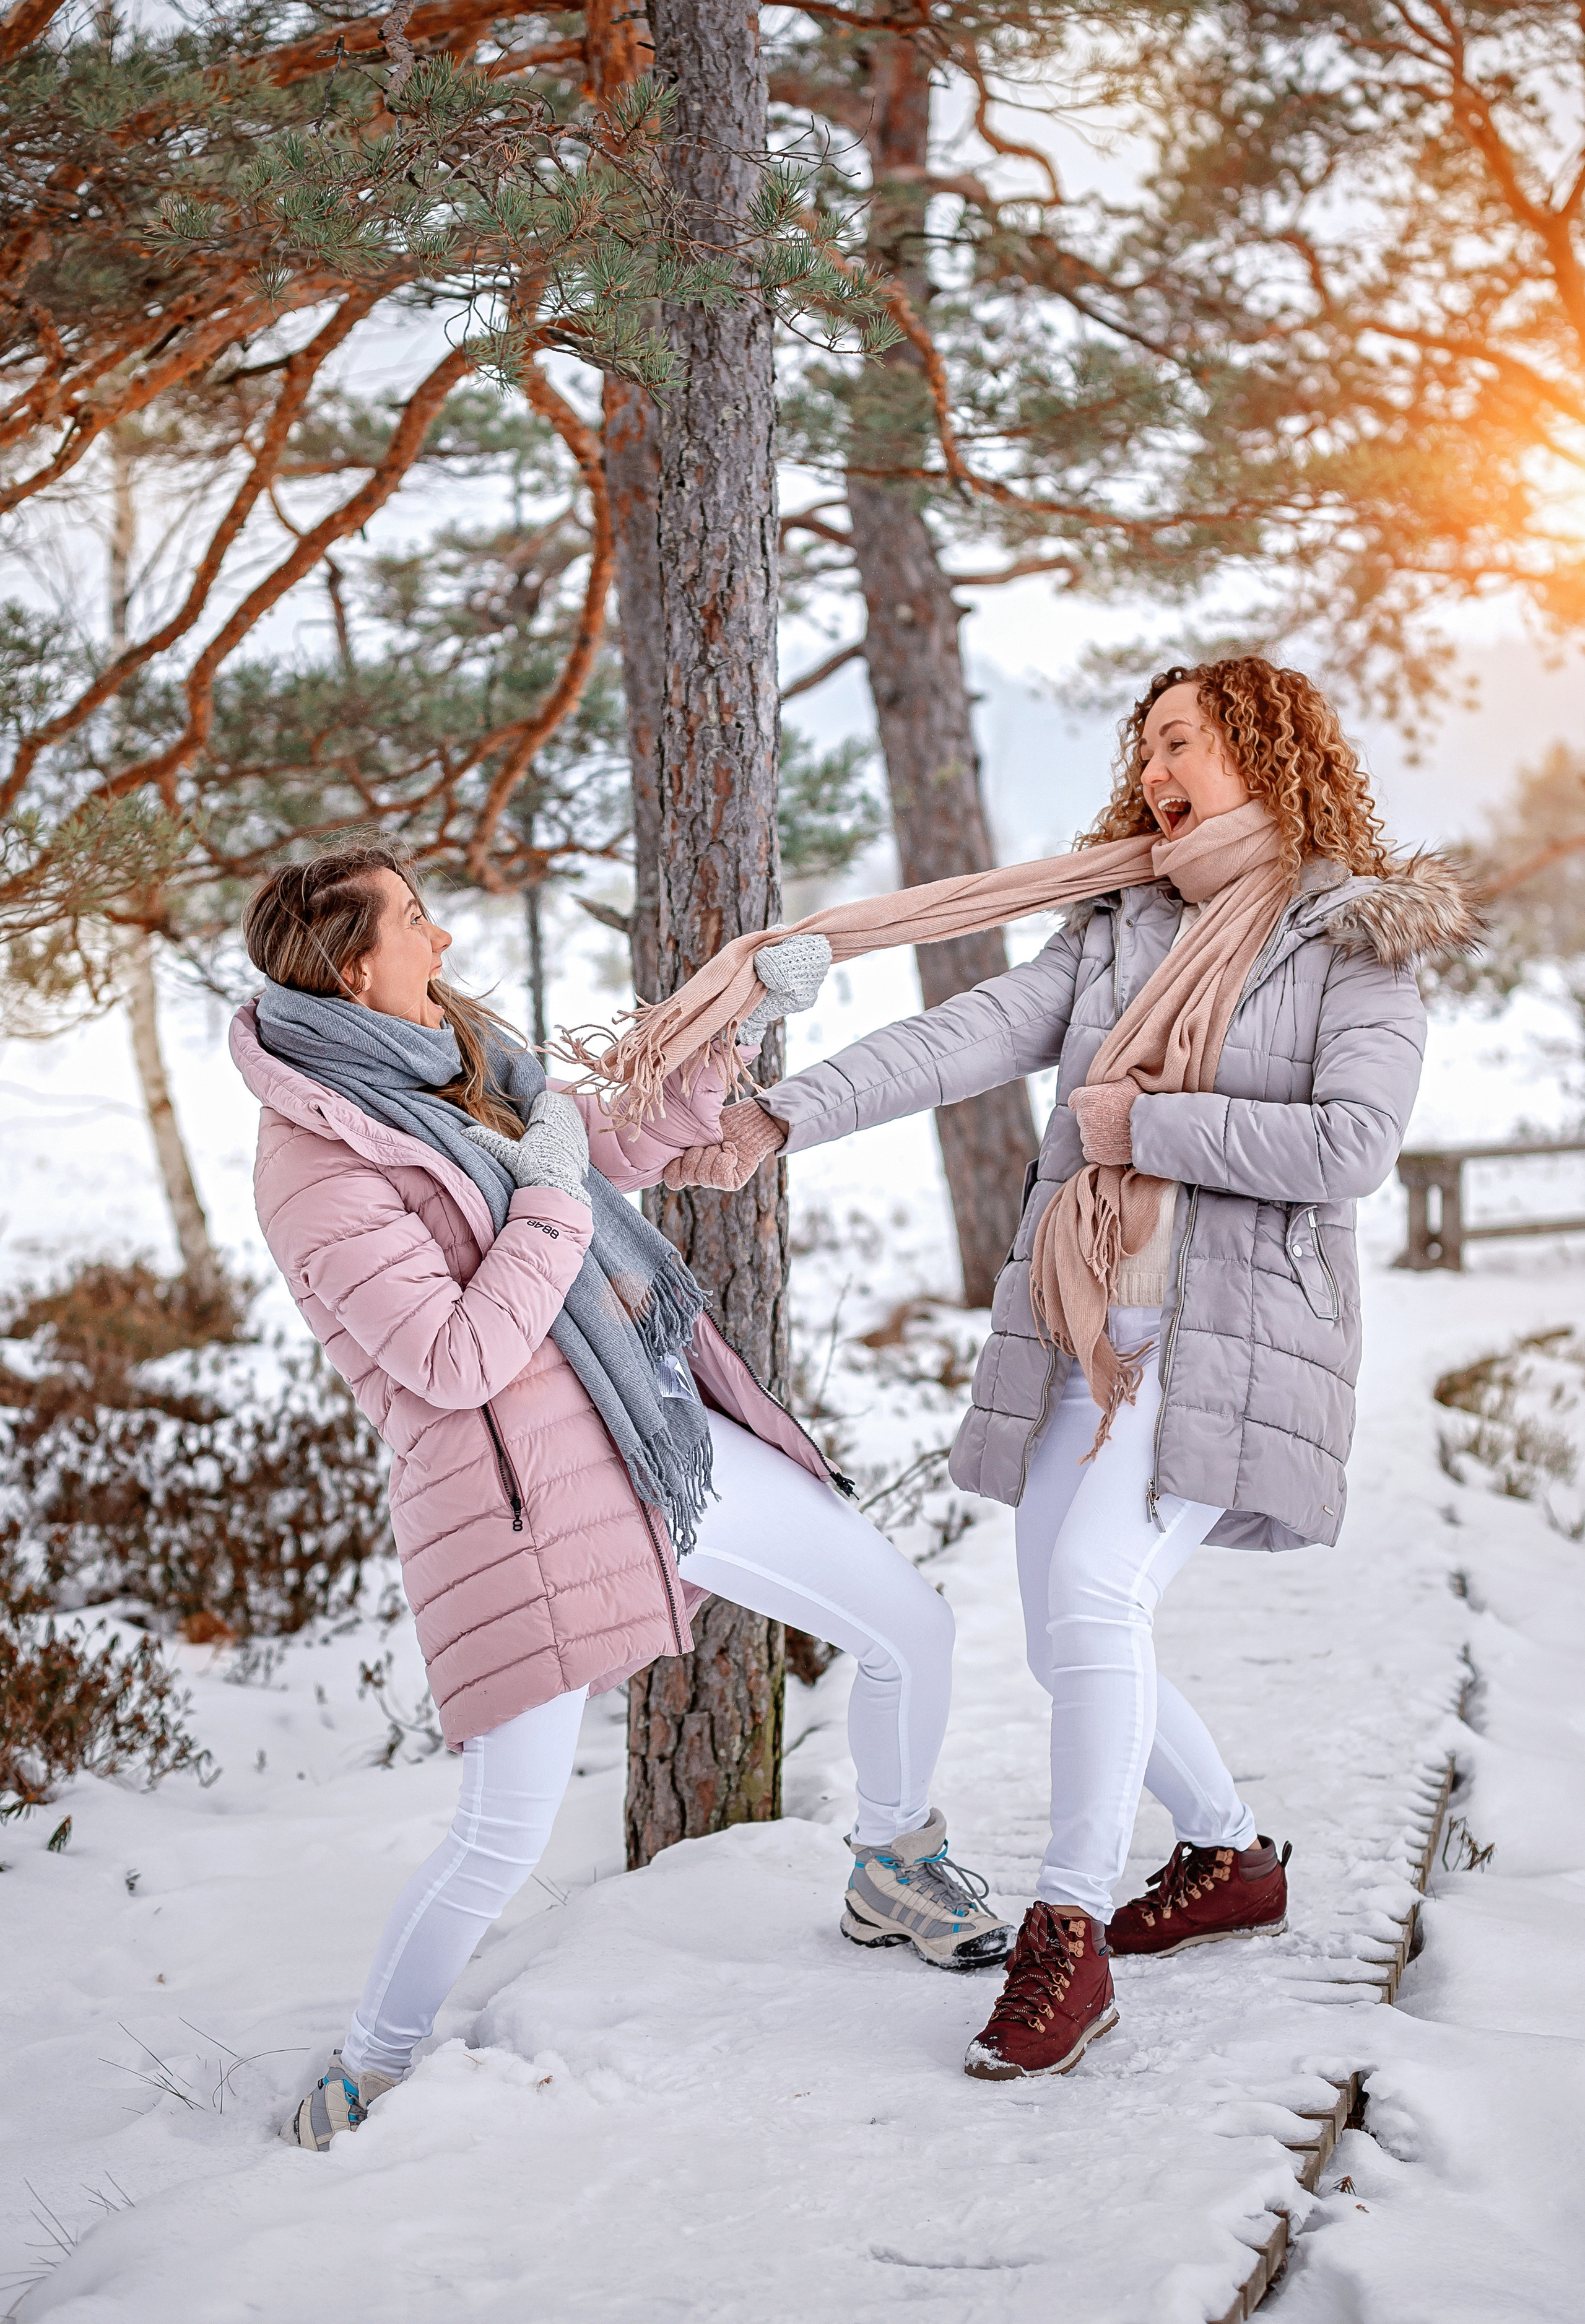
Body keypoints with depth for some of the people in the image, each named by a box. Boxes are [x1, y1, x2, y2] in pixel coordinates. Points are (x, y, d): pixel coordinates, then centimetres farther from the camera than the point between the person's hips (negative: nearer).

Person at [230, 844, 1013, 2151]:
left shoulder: (451, 1073, 11)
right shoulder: (317, 1167, -16)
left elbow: (624, 1145, 26)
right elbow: (452, 1362, -22)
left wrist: (748, 1020, 22)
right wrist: (546, 1195, -15)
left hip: (664, 1437, 8)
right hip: (520, 1491, -8)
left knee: (910, 1622, 10)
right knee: (508, 1834, -10)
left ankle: (895, 1875, 36)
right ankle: (370, 2072, 16)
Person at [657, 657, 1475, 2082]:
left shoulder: (1360, 941, -1)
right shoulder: (1120, 928, 14)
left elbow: (1352, 1146, -15)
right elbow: (967, 1039, 2)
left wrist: (1139, 1122, -11)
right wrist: (779, 1121, -11)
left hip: (1229, 1338, -6)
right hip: (1077, 1335, 6)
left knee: (1093, 1596, -23)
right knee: (1070, 1640, 9)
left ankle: (1068, 1934, -14)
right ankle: (1233, 1859, 31)